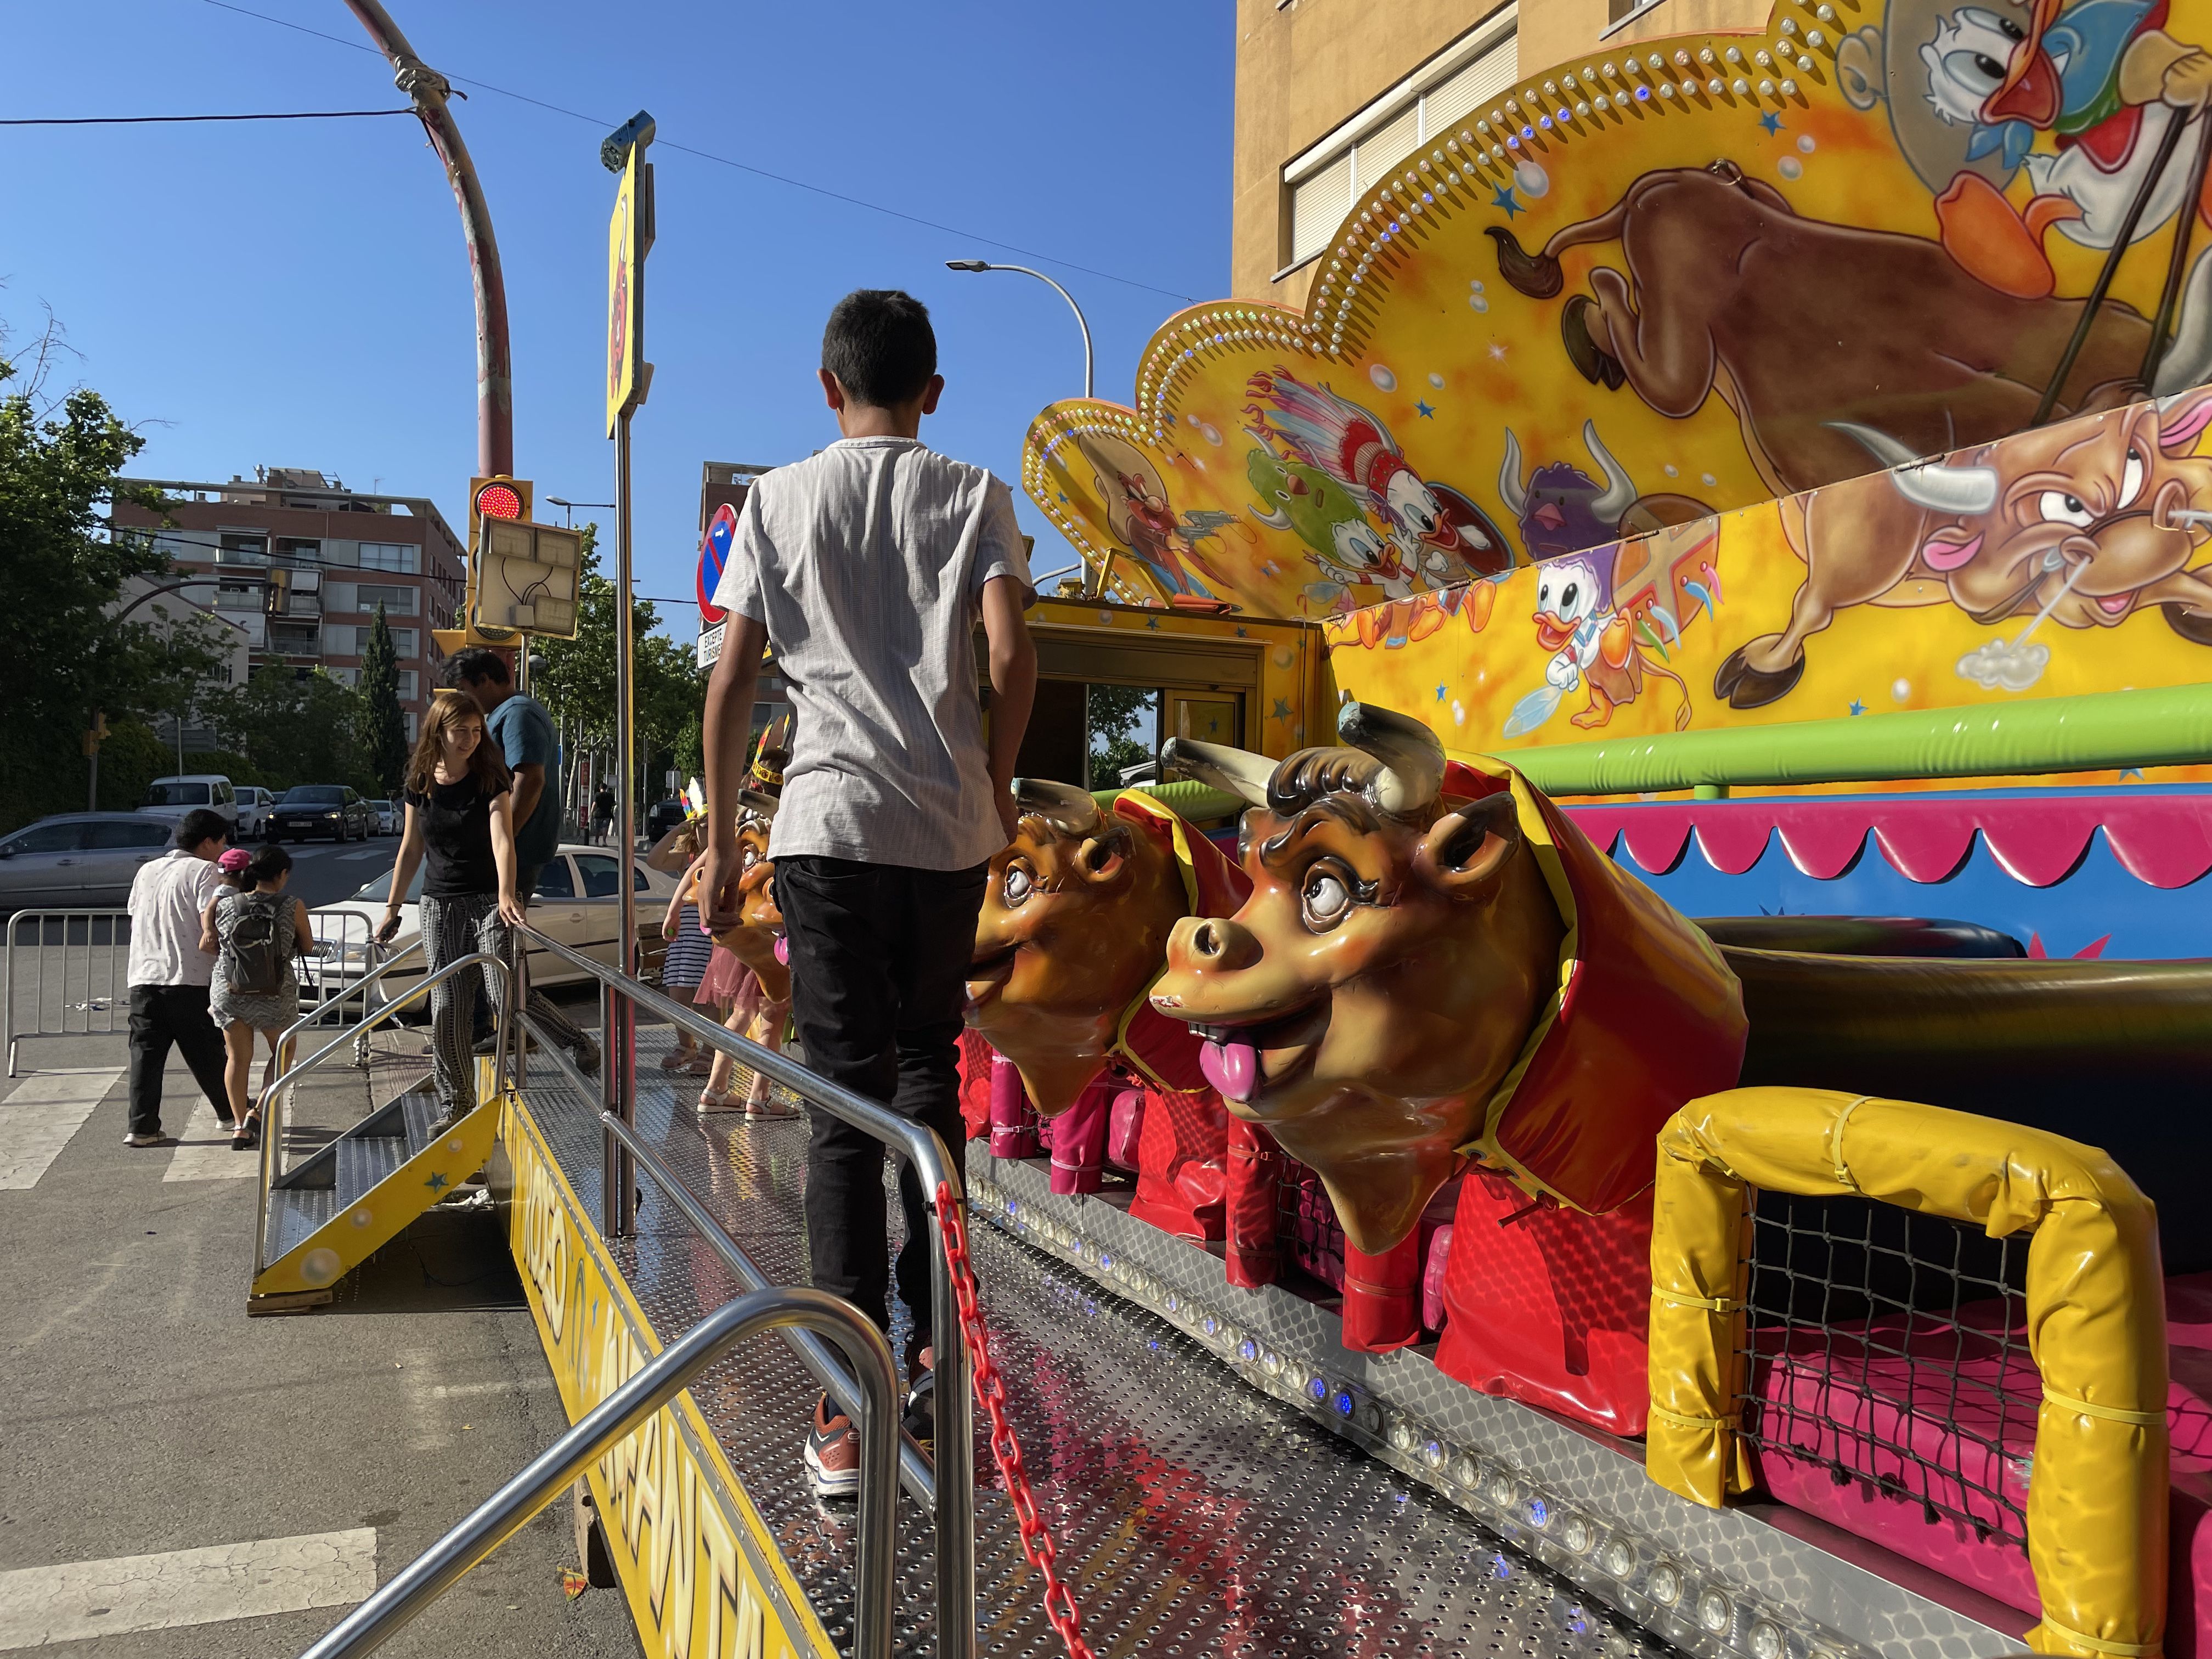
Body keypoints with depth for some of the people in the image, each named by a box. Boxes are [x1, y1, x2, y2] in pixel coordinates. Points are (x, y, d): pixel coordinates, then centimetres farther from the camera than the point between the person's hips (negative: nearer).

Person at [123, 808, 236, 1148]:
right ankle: (232, 1114, 20)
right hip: (190, 979, -5)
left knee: (146, 1054, 4)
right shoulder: (204, 871, -6)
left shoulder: (146, 871, 15)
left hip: (143, 978, 5)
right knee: (207, 1055, 7)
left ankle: (142, 1128, -1)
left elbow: (134, 911, 26)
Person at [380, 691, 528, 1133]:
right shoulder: (420, 785, 5)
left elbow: (502, 838, -21)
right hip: (439, 904, 3)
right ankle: (455, 1105, 12)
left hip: (489, 901, -3)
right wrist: (393, 909, 13)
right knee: (447, 1010, 1)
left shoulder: (491, 778, -7)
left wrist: (506, 894, -37)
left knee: (506, 1000, -14)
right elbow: (411, 850, 14)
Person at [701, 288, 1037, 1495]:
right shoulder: (974, 495, 9)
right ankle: (933, 1346, 26)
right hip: (951, 825, 2)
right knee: (929, 1073, 18)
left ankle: (853, 1409, -1)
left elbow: (731, 682, 4)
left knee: (846, 1099, 0)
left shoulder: (779, 499, 8)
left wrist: (722, 842, 10)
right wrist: (996, 784, 11)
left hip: (831, 820, -1)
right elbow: (1012, 653, -4)